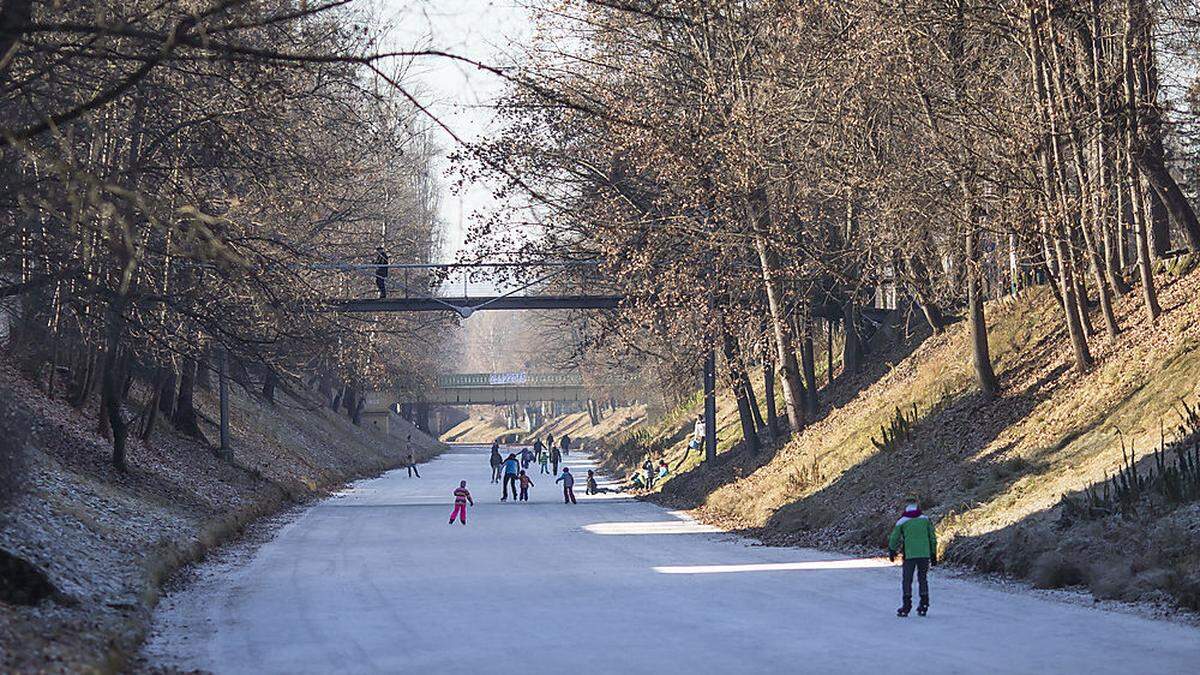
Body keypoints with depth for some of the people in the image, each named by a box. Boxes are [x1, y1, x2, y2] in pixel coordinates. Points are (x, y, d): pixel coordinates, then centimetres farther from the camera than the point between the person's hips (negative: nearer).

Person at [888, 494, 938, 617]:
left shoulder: (902, 522, -1)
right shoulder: (926, 519, 5)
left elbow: (894, 538, 5)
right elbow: (933, 538, 8)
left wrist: (891, 551, 21)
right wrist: (933, 554, 15)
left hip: (909, 555, -2)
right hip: (925, 554, 2)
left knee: (906, 579, 5)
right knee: (923, 579, 13)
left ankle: (906, 605, -2)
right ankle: (924, 605, 12)